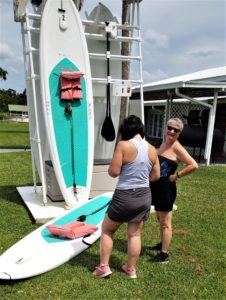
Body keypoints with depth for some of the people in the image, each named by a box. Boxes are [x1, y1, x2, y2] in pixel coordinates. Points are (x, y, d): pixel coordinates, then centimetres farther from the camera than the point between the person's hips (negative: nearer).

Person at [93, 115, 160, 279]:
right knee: (135, 234, 18)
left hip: (125, 197, -5)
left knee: (107, 230, 15)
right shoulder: (152, 150, 1)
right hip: (144, 196, 5)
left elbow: (113, 172, -16)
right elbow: (156, 176, 8)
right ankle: (131, 269, 31)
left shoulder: (124, 145, -16)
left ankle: (104, 267, 19)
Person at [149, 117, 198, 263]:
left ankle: (164, 254, 14)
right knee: (160, 220, 22)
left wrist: (176, 176, -19)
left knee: (165, 222, 2)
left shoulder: (177, 148, -15)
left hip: (166, 189, -9)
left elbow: (194, 165, -25)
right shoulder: (163, 144, 9)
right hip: (157, 188, 9)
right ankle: (162, 244, 40)